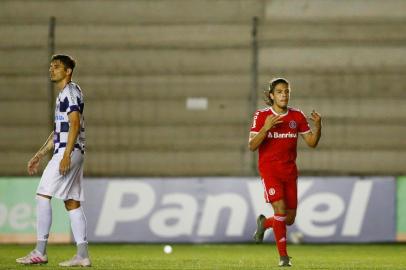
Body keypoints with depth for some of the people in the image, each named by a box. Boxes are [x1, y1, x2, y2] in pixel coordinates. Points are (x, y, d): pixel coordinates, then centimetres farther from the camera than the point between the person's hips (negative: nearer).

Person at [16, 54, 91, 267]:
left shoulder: (70, 91, -8)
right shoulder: (63, 95, 23)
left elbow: (75, 124, -18)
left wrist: (66, 155, -25)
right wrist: (39, 156, 26)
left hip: (68, 151, -10)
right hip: (69, 153, 10)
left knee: (43, 194, -11)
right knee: (72, 202, 6)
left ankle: (40, 251, -12)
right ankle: (82, 255, 2)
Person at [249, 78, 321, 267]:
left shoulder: (297, 116, 4)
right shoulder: (261, 116, -5)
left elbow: (312, 142, 5)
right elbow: (252, 146, -11)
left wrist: (317, 126, -13)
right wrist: (266, 128, -26)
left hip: (289, 170, 4)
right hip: (269, 168, -4)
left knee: (289, 219, 3)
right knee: (280, 208, -20)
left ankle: (264, 223, 37)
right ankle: (283, 256, -10)